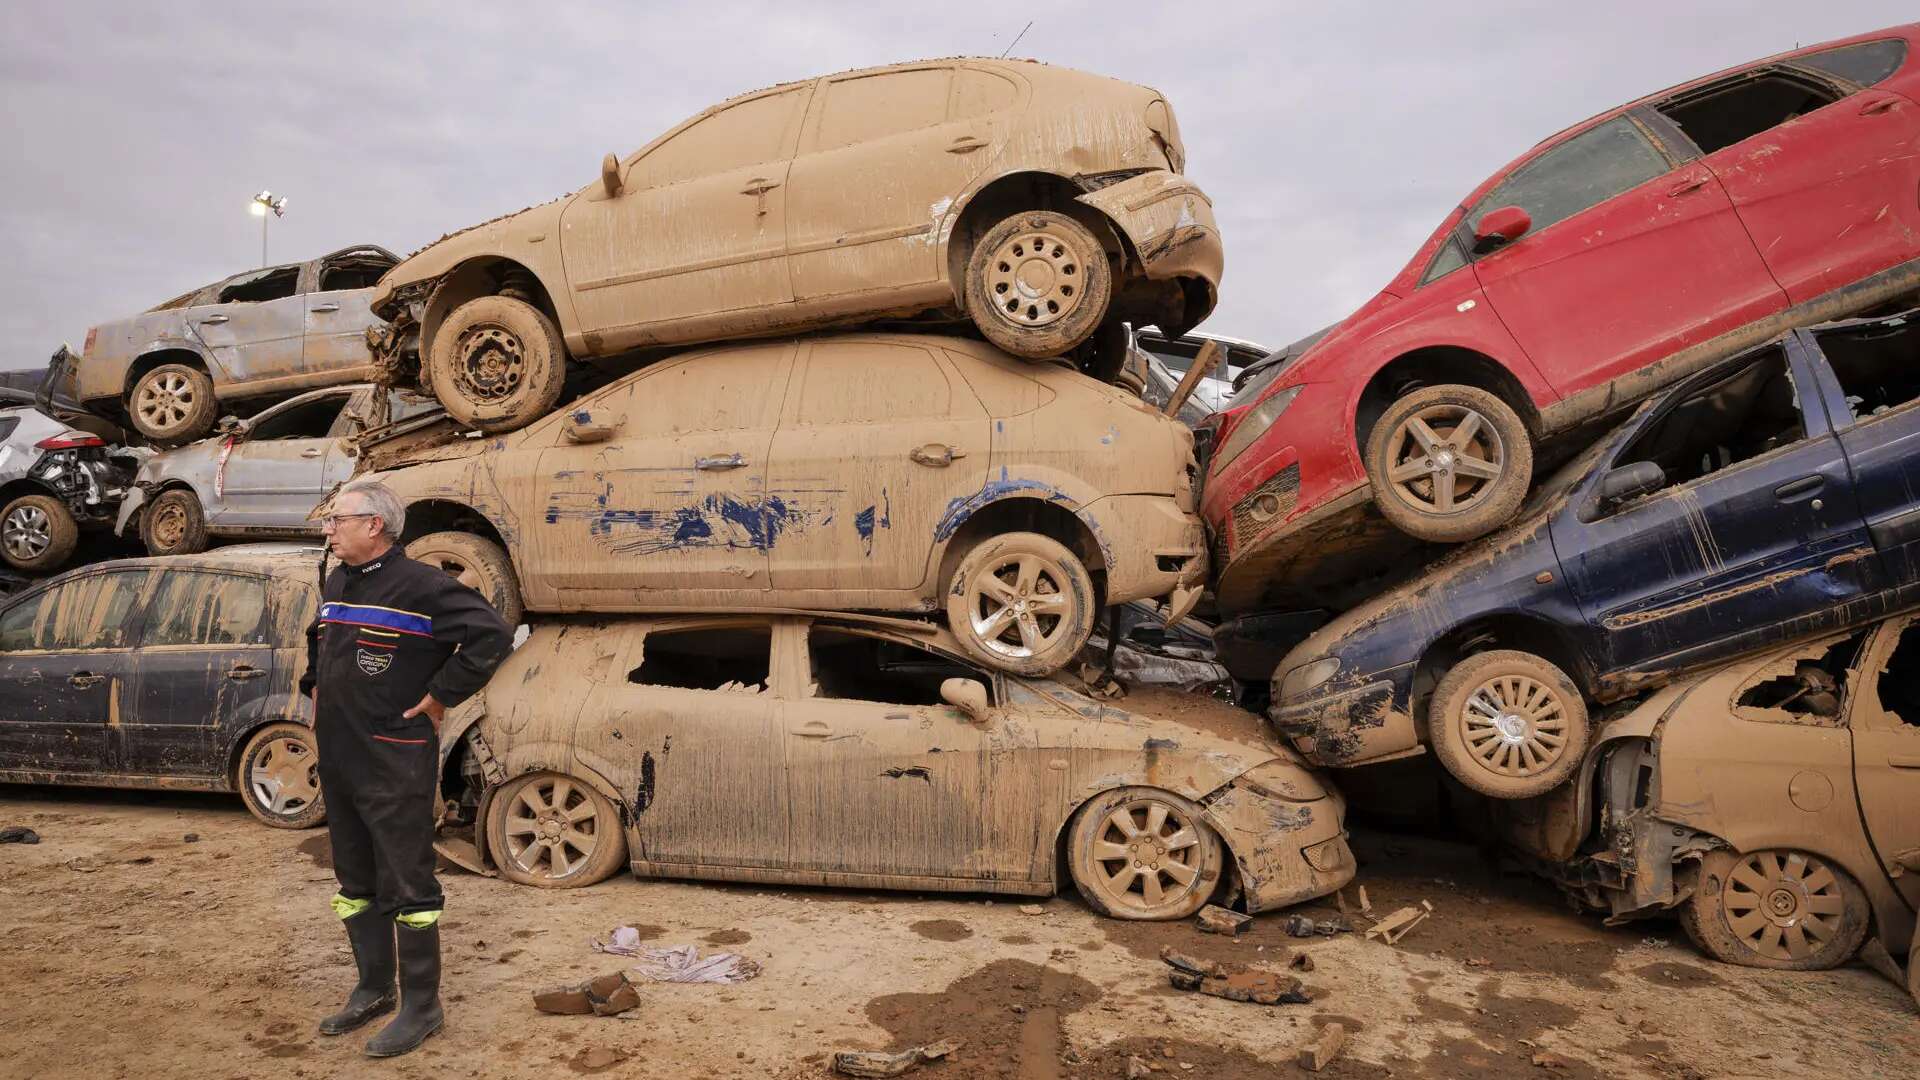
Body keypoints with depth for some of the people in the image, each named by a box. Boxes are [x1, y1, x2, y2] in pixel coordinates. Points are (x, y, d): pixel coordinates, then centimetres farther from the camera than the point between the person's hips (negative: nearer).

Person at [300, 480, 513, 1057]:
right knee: (356, 882, 18)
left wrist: (440, 695, -18)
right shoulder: (335, 584, 11)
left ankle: (421, 1006, 11)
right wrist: (317, 689, 19)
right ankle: (374, 989, 33)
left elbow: (492, 635, -22)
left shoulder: (421, 586, -16)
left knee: (406, 888, 0)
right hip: (337, 761, 9)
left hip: (395, 767, -8)